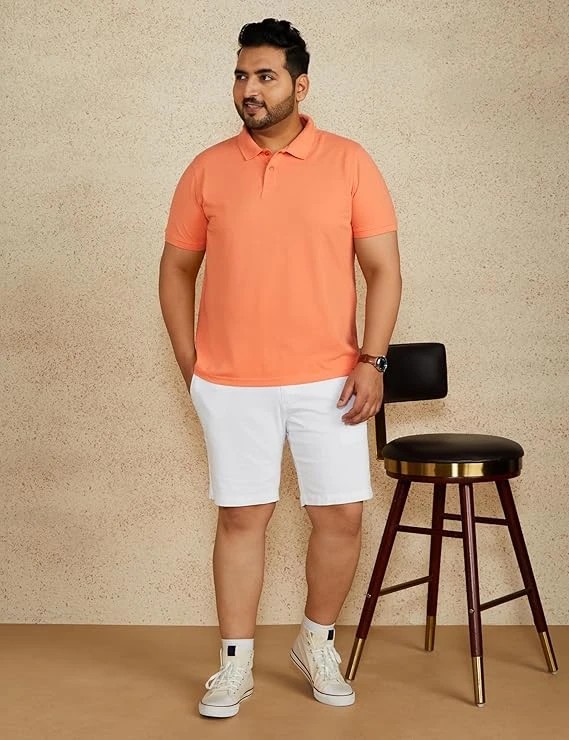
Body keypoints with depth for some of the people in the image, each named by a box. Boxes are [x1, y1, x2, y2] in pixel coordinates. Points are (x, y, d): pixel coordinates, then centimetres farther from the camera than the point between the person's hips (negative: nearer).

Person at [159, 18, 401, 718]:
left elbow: (383, 268, -1)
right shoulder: (207, 170, 2)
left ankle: (317, 644, 27)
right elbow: (177, 269, 9)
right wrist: (190, 363, 3)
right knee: (241, 517, 7)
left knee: (341, 515, 4)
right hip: (230, 383, 0)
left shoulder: (348, 162, -1)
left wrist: (371, 359, -9)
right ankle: (235, 664, 20)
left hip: (327, 380, 0)